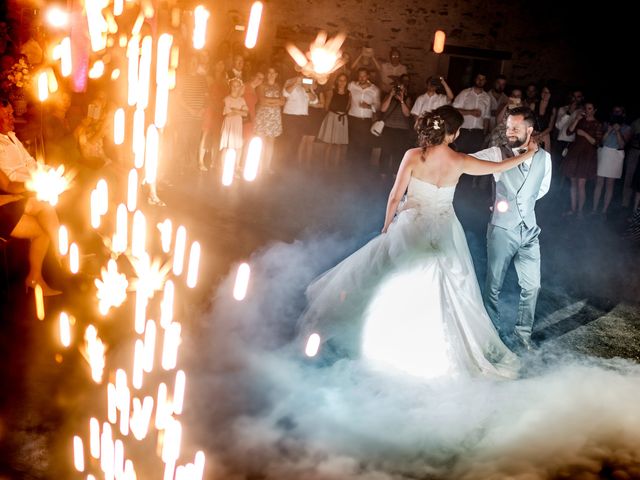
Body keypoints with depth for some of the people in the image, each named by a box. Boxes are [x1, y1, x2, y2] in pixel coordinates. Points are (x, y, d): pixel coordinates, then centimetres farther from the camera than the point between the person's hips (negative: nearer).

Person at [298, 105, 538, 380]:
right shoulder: (460, 162, -10)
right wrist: (528, 154, 19)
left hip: (410, 229, -1)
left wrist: (387, 226, 7)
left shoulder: (413, 156, -14)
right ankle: (449, 353, 24)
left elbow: (395, 197, -10)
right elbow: (499, 167, 3)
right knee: (444, 294, 13)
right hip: (443, 234, 1)